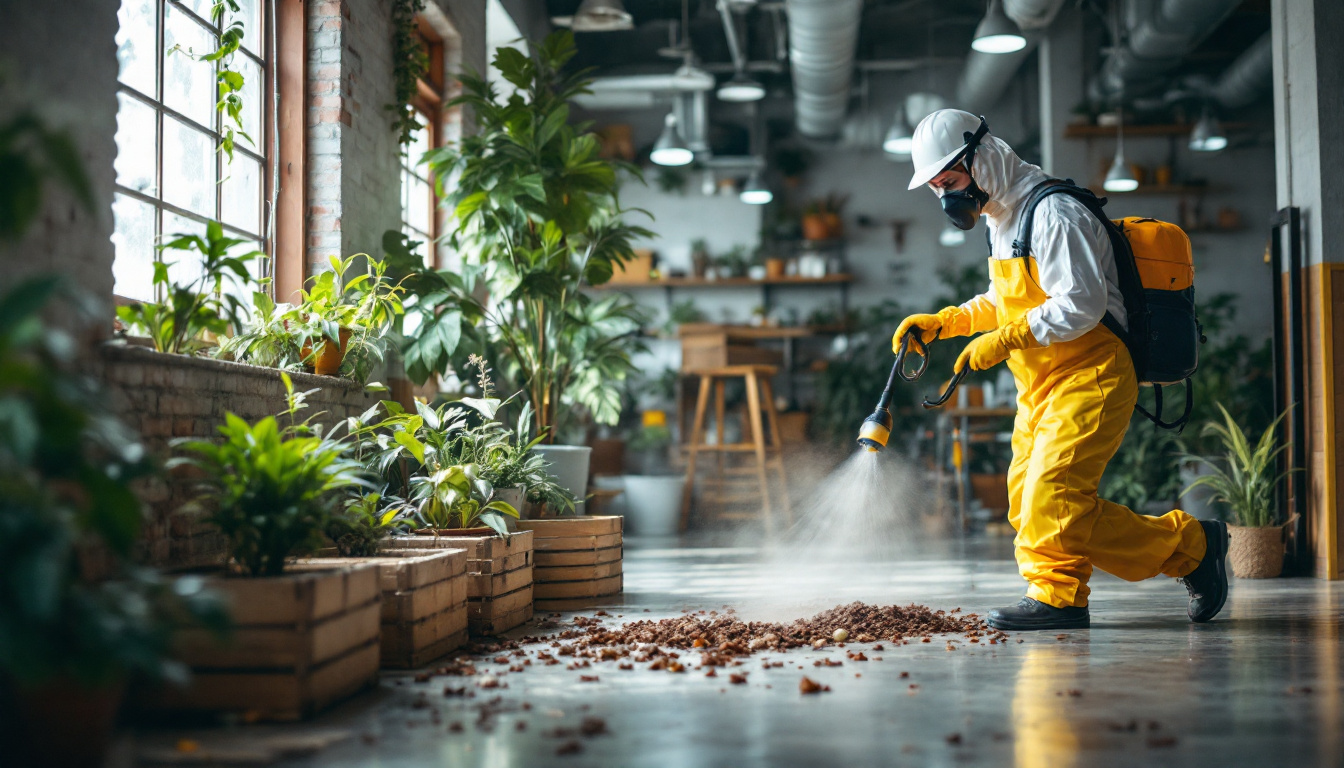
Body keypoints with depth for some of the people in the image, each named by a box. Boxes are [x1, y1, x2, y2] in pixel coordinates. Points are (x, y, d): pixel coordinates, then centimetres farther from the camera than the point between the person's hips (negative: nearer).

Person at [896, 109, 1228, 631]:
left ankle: (1189, 545, -2)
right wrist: (943, 323, 12)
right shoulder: (1001, 217, 15)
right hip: (1041, 386, 10)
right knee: (1029, 504, 6)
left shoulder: (1053, 214, -18)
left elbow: (1081, 306, -24)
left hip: (1089, 377, -10)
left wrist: (1004, 340, -19)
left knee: (1053, 501, -16)